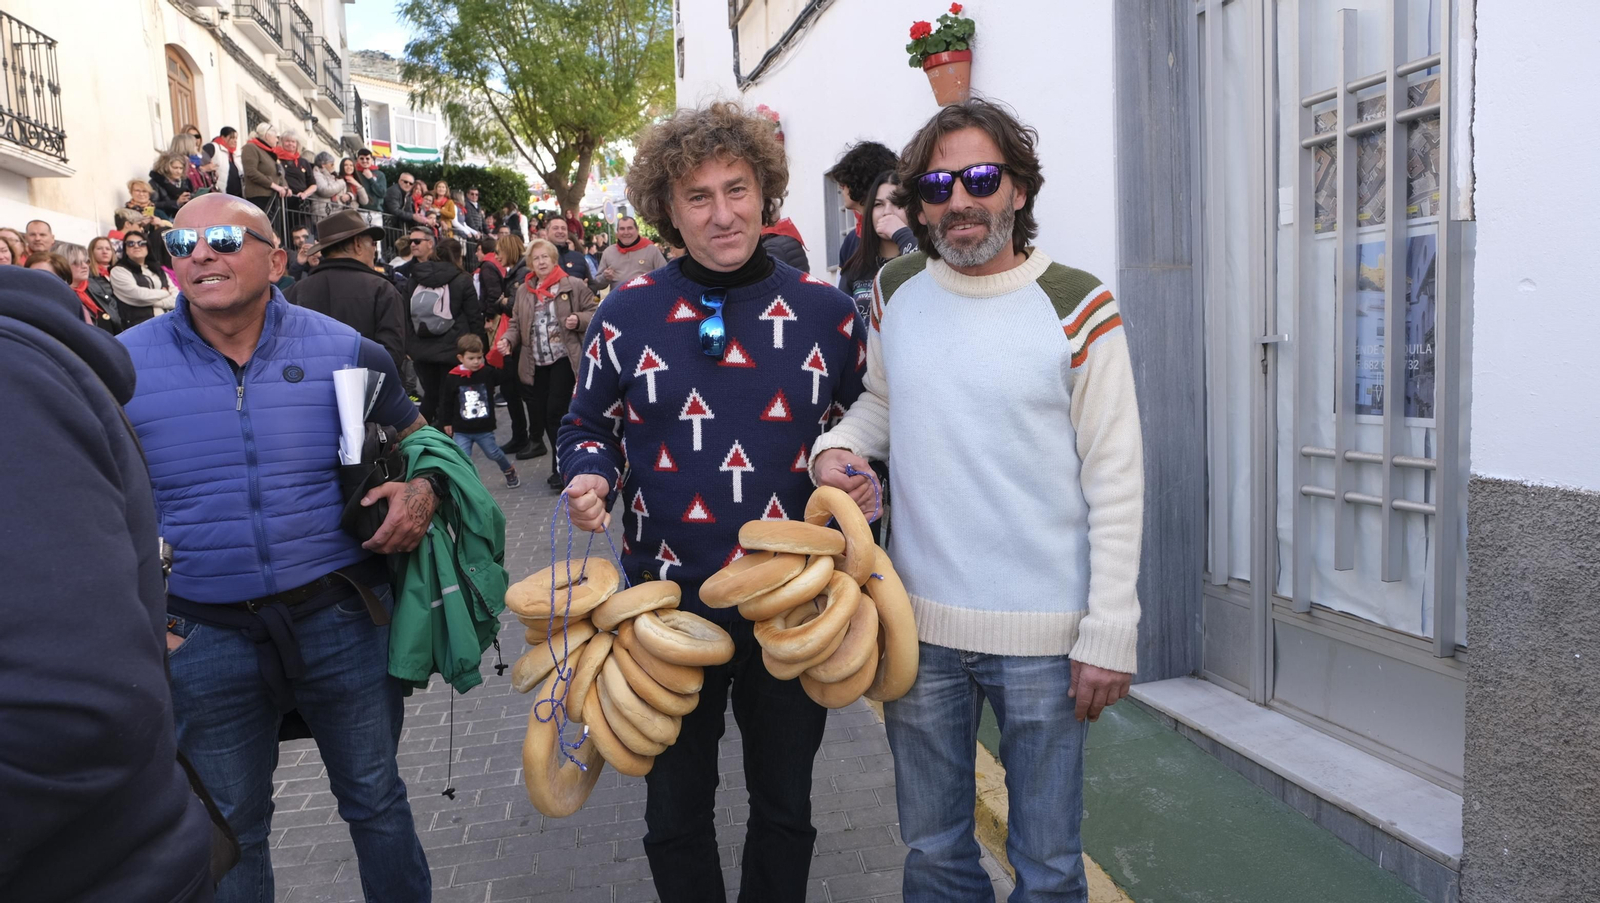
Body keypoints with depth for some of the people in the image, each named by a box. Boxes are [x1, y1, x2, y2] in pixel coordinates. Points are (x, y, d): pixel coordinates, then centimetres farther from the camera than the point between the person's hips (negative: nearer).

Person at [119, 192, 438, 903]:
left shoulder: (345, 352, -3)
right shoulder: (122, 364, -3)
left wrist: (423, 491, -12)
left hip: (342, 619, 0)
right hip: (203, 637, 1)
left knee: (376, 799, 16)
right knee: (229, 829, 18)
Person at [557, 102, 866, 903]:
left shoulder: (826, 311, -2)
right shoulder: (627, 313, -3)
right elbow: (586, 429, 8)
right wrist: (589, 479, -14)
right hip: (668, 600, 0)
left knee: (784, 806, 19)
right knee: (676, 812, 17)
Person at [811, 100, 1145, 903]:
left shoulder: (1076, 308, -9)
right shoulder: (895, 291, 3)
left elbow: (1115, 484, -8)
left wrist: (1109, 634, -11)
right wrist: (838, 444, -3)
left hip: (1042, 634, -3)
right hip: (918, 624, 4)